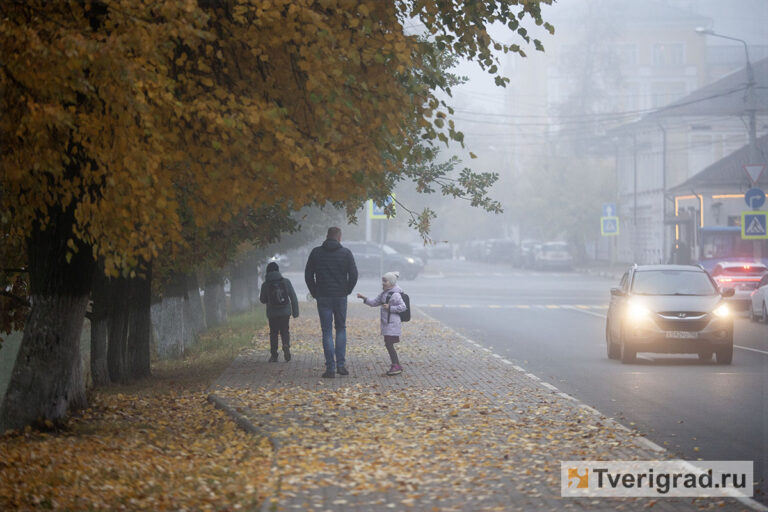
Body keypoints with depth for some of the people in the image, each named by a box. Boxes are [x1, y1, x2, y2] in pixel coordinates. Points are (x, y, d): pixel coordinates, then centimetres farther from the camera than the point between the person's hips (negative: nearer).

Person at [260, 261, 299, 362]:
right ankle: (286, 345, -15)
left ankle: (274, 356, 8)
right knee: (284, 331, 14)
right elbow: (293, 297, -1)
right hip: (285, 312, 1)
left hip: (272, 313, -1)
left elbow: (263, 300, 4)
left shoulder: (265, 285, -7)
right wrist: (295, 311, 6)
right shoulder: (286, 282, -4)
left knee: (273, 333, 11)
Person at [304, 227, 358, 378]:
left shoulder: (316, 253, 0)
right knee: (341, 329, 15)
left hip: (323, 297, 0)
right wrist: (347, 291, 9)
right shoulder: (346, 253, -2)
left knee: (327, 332, 2)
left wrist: (315, 293, 9)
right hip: (340, 297, 0)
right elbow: (353, 275, -4)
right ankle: (341, 364, 7)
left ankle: (330, 368, -2)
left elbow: (308, 275, 1)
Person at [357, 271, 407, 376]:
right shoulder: (383, 294, 14)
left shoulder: (395, 295, -13)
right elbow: (374, 302, 19)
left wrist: (390, 307, -19)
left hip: (392, 324, -9)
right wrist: (365, 299, 7)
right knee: (388, 345, 11)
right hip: (386, 324, 9)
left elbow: (402, 307, -17)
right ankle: (396, 365, 19)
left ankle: (396, 366, -6)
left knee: (389, 344, -12)